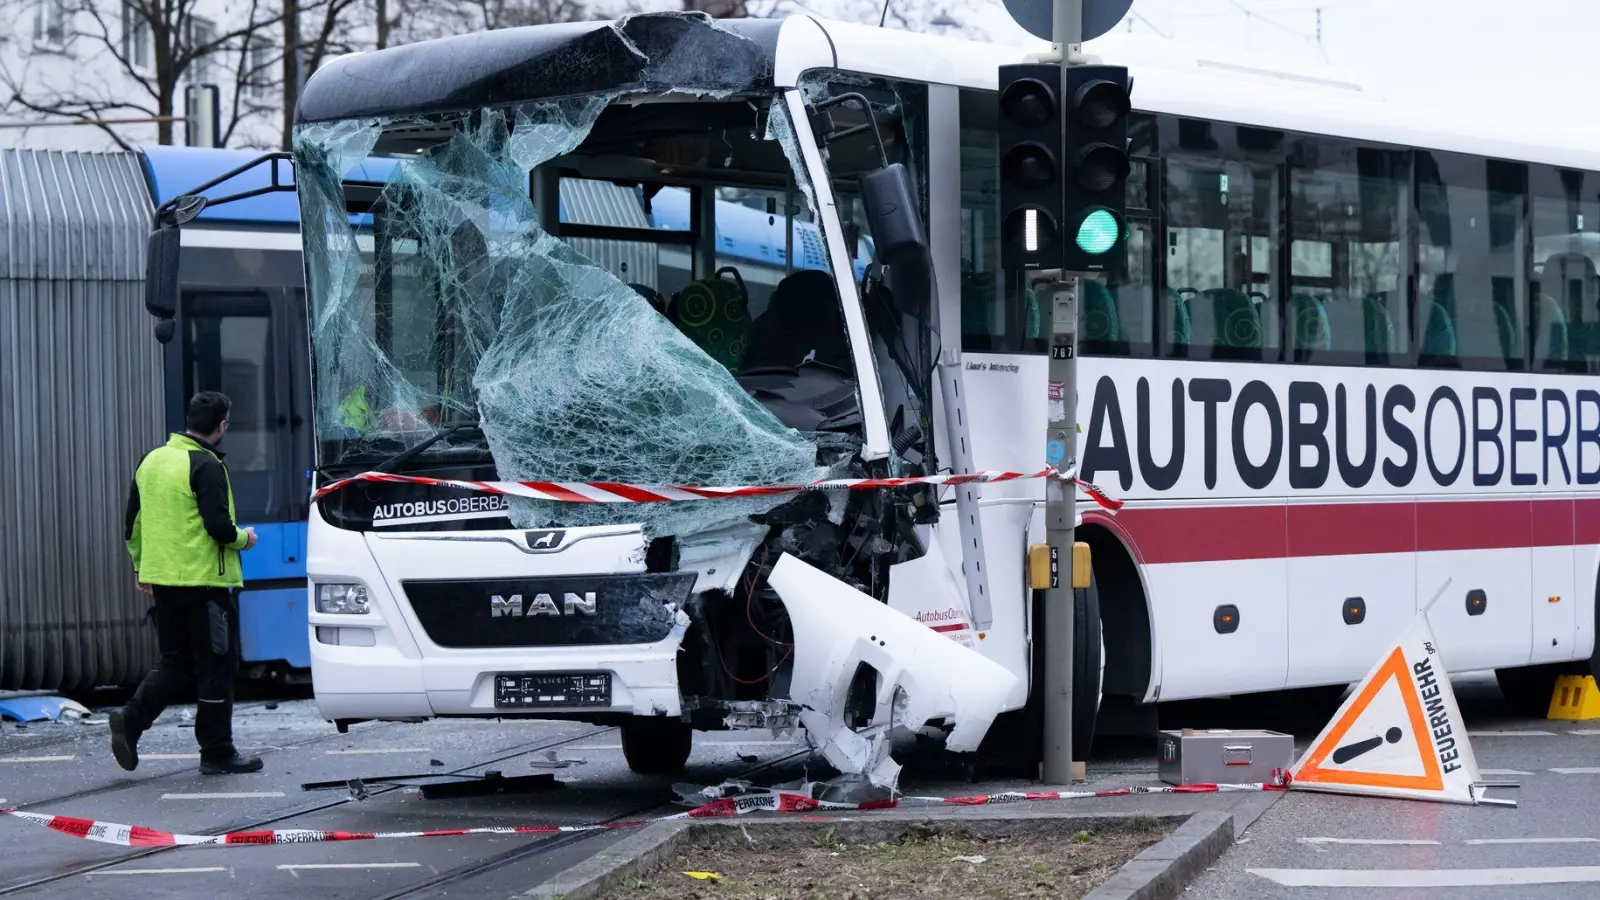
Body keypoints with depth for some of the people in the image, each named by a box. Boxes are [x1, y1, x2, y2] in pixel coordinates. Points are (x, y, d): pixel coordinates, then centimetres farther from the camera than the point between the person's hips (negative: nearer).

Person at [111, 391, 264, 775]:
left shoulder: (152, 460, 10)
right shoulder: (206, 467, -14)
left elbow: (134, 520, 15)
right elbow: (218, 527, -19)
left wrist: (140, 565, 25)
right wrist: (244, 538, 1)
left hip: (163, 581, 7)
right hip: (202, 580, -7)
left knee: (175, 661, 16)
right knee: (217, 664, 2)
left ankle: (131, 720, -2)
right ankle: (217, 752, 5)